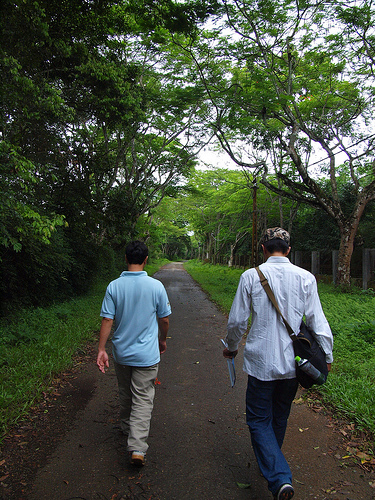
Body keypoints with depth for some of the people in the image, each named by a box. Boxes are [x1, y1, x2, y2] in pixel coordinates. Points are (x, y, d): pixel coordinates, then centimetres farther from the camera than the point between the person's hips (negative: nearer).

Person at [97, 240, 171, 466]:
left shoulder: (114, 286, -9)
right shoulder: (156, 286, -12)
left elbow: (107, 320, -10)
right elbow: (164, 319, -3)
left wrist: (101, 349, -3)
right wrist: (163, 340, 14)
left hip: (121, 353, 3)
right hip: (147, 354, -2)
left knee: (125, 394, 23)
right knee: (143, 399, 6)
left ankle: (127, 427, 44)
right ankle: (137, 447, 0)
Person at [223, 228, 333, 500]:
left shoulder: (251, 276, -10)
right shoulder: (306, 278, -5)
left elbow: (237, 321, -4)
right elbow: (318, 322, -2)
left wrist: (231, 347, 14)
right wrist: (327, 357, 10)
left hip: (261, 362, -3)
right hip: (293, 363, 4)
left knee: (259, 420, 10)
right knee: (280, 417, 23)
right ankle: (272, 462, 43)